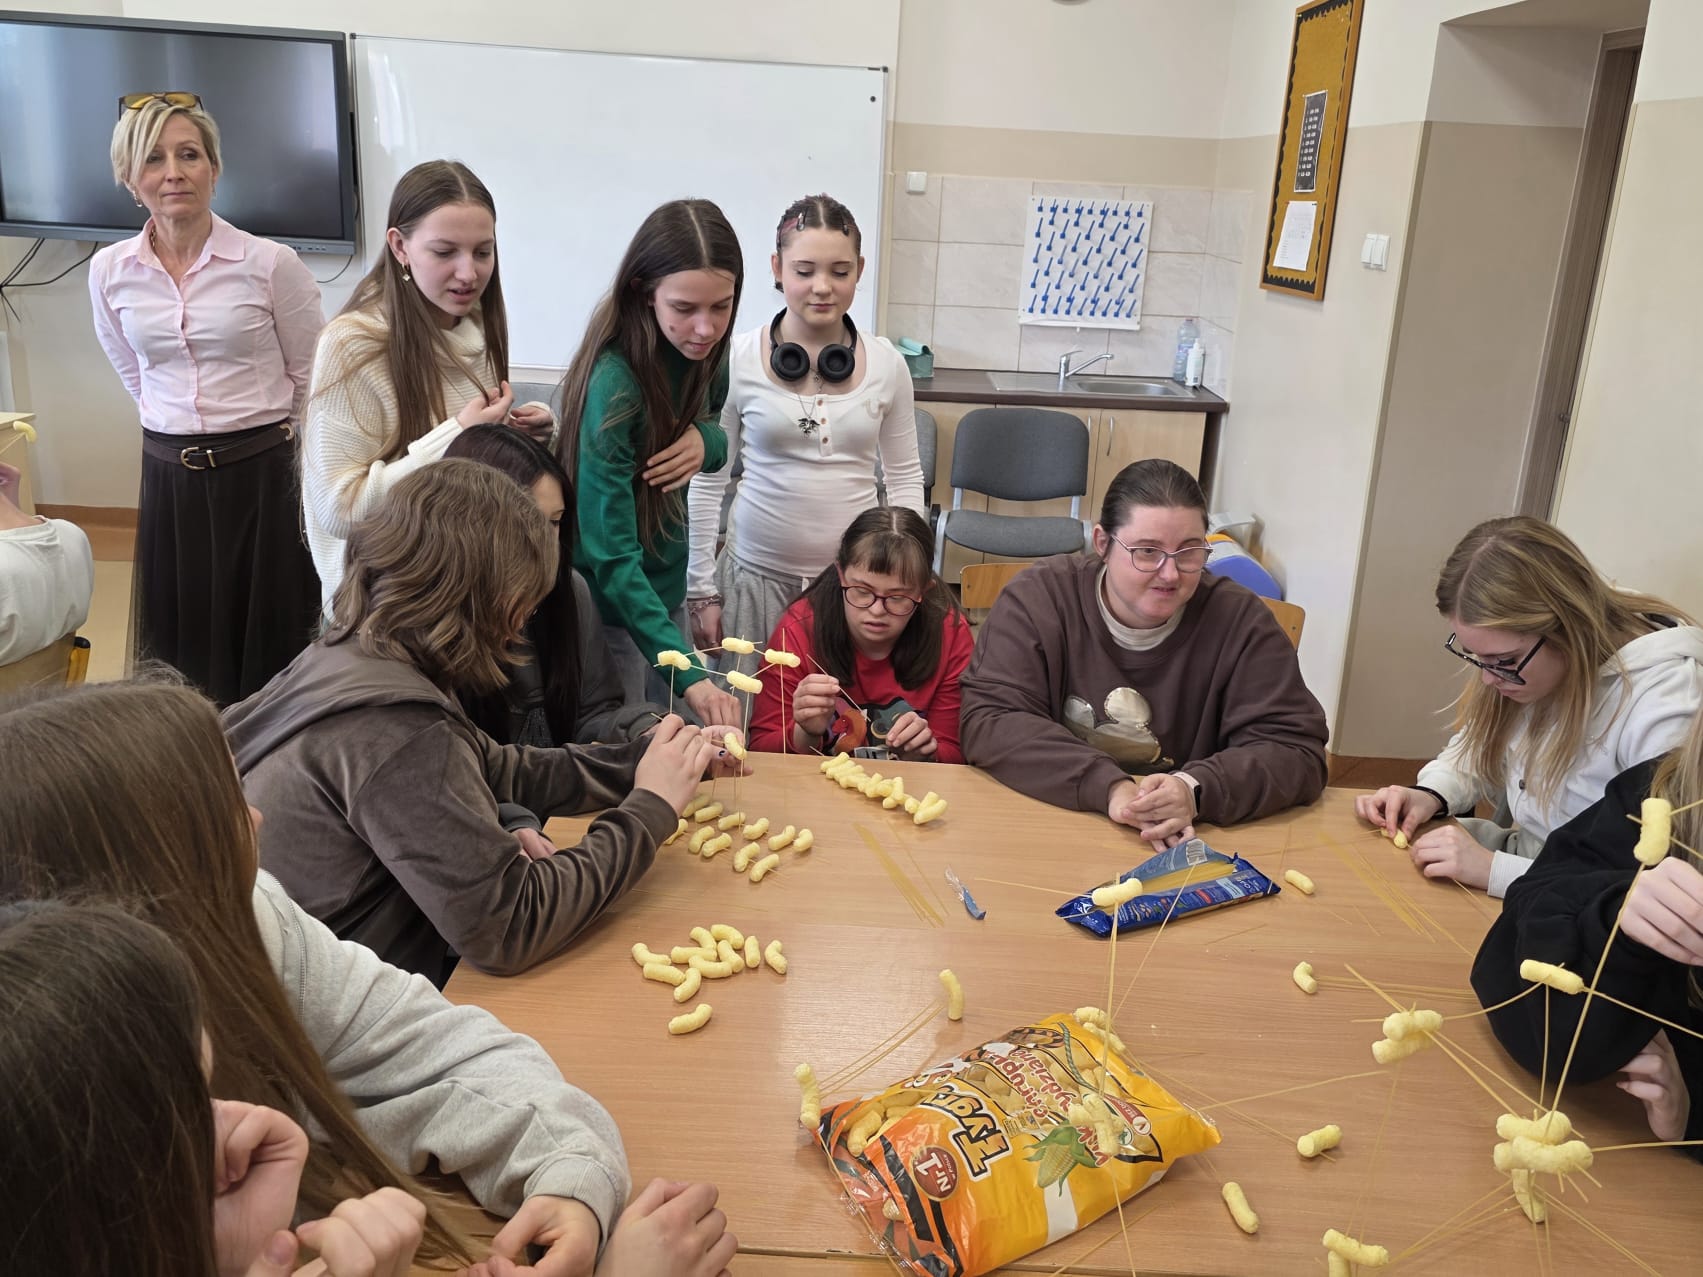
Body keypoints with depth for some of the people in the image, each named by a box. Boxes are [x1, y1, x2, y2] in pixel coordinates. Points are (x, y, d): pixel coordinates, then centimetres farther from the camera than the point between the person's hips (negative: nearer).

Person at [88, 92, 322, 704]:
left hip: (262, 475, -3)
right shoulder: (110, 272, 3)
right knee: (178, 653, 12)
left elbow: (313, 381, 0)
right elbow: (137, 377, 17)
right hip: (169, 478, 4)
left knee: (268, 651, 5)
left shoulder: (271, 264, -9)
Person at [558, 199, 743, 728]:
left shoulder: (703, 350, -7)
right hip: (607, 605, -6)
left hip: (665, 590, 7)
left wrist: (706, 438, -16)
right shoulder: (614, 382, -27)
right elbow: (611, 556, -30)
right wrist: (689, 675, -40)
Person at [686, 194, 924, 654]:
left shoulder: (886, 363, 0)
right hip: (758, 576, -1)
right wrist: (702, 590, 1)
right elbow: (708, 481, 2)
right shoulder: (737, 360, -5)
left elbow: (905, 478, 9)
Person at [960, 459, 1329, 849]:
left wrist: (1196, 789, -26)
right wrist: (1107, 787, -25)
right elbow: (989, 722, -13)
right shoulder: (1038, 597, -6)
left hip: (1183, 849, 1)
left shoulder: (1240, 621, -4)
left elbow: (1296, 751, -7)